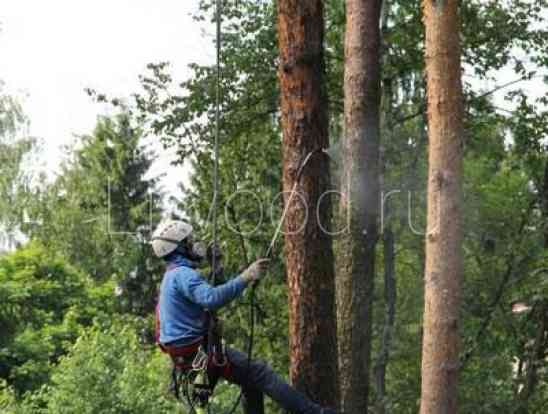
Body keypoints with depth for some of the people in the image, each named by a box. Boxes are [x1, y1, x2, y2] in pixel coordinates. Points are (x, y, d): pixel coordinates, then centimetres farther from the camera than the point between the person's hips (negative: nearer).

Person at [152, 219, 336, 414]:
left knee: (251, 380, 15)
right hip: (196, 349, -11)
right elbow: (212, 298, -34)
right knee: (260, 373, -12)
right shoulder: (183, 274, -16)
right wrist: (245, 278, -35)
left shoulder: (171, 276, 19)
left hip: (186, 351, 11)